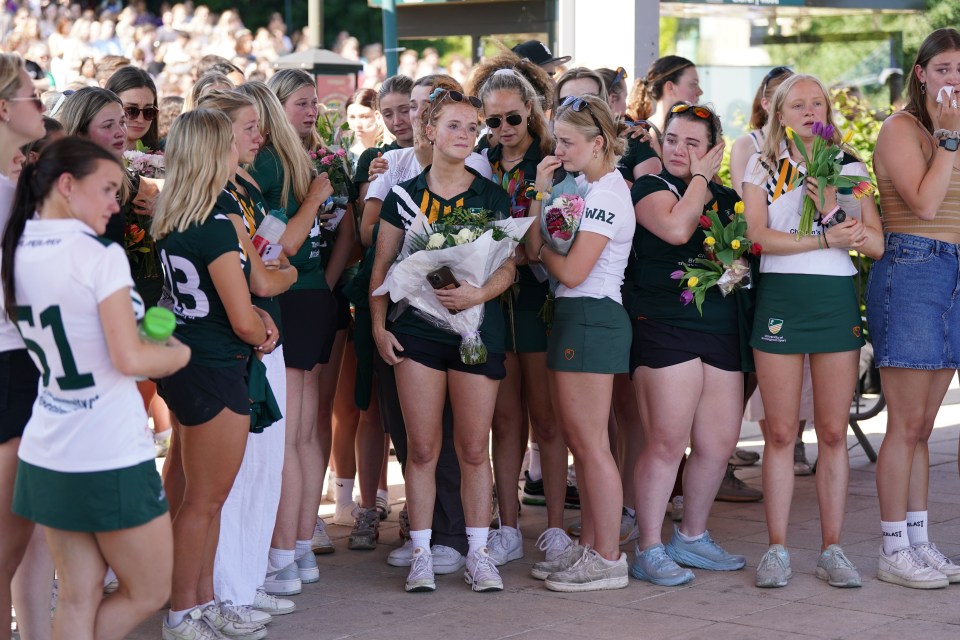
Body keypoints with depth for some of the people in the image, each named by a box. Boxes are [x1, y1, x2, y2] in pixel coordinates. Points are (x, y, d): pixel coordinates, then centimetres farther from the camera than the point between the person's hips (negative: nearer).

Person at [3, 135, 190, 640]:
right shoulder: (101, 256, -15)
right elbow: (130, 360, -19)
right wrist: (179, 353, 0)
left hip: (46, 459, 7)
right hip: (111, 460, -7)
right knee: (147, 594, 10)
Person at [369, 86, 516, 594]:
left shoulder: (492, 197, 6)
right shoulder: (405, 196, 6)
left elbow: (508, 266, 2)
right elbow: (382, 265, 8)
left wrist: (479, 293, -17)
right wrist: (379, 325, -1)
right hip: (417, 328, 0)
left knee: (474, 448, 3)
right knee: (422, 447, 1)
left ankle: (478, 553, 12)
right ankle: (422, 554, 9)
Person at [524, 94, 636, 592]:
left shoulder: (607, 194, -14)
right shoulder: (581, 187, 14)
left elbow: (571, 271, -18)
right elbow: (535, 248, 8)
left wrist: (540, 246, -1)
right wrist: (542, 192, 2)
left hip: (592, 319, -10)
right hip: (572, 316, 10)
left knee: (591, 443, -6)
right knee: (576, 439, 13)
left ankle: (609, 560, -1)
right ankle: (589, 547, 20)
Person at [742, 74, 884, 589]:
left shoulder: (849, 168, 10)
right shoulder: (762, 167, 7)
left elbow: (876, 244, 2)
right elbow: (759, 236, -8)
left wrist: (834, 208, -13)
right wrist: (826, 239, -15)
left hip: (837, 298, 1)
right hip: (780, 298, -1)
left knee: (833, 432, 3)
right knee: (780, 432, 0)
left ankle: (832, 550, 10)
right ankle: (777, 550, 7)